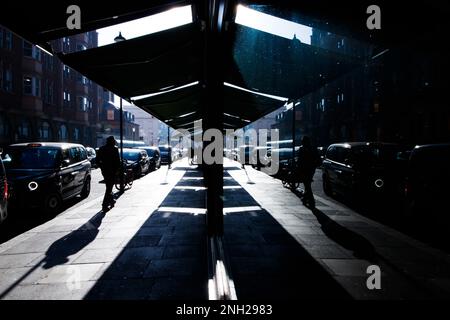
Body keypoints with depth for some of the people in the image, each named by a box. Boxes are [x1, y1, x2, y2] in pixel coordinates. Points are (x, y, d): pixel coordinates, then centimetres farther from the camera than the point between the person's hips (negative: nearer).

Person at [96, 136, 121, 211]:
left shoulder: (101, 149, 7)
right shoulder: (114, 149, -10)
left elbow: (97, 160, 9)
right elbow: (118, 161, -12)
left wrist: (101, 167, 16)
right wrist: (117, 168, 1)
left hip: (104, 170, 6)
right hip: (112, 171, -6)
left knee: (109, 186, 22)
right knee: (109, 187, -4)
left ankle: (111, 200, 35)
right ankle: (105, 205, -8)